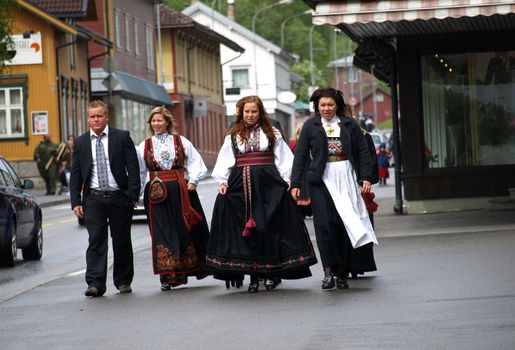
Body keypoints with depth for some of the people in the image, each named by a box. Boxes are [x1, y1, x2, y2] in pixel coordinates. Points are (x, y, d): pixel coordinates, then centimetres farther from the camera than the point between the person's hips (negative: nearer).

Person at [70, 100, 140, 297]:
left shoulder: (122, 137, 2)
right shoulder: (81, 143, 8)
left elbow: (133, 168, 0)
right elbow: (75, 175, 9)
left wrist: (133, 195, -9)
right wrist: (76, 202, 0)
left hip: (119, 198, -1)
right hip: (93, 199, 1)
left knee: (122, 240, 8)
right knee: (96, 240, -9)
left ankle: (123, 281, 20)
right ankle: (95, 284, -13)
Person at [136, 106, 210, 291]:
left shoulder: (181, 141, 6)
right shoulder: (144, 146, 8)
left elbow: (196, 163, 6)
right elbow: (139, 172, 11)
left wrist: (193, 181, -7)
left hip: (181, 191, 0)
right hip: (157, 193, 0)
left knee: (187, 230, 4)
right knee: (162, 233, -3)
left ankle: (197, 267, 18)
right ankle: (167, 277, -1)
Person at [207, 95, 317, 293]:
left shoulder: (272, 133, 11)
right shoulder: (233, 136, 12)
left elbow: (284, 158, 9)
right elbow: (224, 162, 10)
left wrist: (286, 179, -2)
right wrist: (222, 181, -2)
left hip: (268, 184, -1)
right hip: (241, 185, 1)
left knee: (270, 228, -5)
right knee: (245, 230, -2)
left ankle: (272, 273, 2)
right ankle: (253, 276, 2)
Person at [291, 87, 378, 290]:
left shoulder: (349, 124, 8)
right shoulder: (310, 126, 6)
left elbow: (363, 152, 9)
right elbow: (300, 155, 5)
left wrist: (365, 178, 1)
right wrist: (295, 183, 0)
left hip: (346, 178, 1)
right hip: (321, 181, -1)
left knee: (345, 225, 0)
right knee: (324, 224, -11)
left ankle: (342, 273, 7)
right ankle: (328, 272, -10)